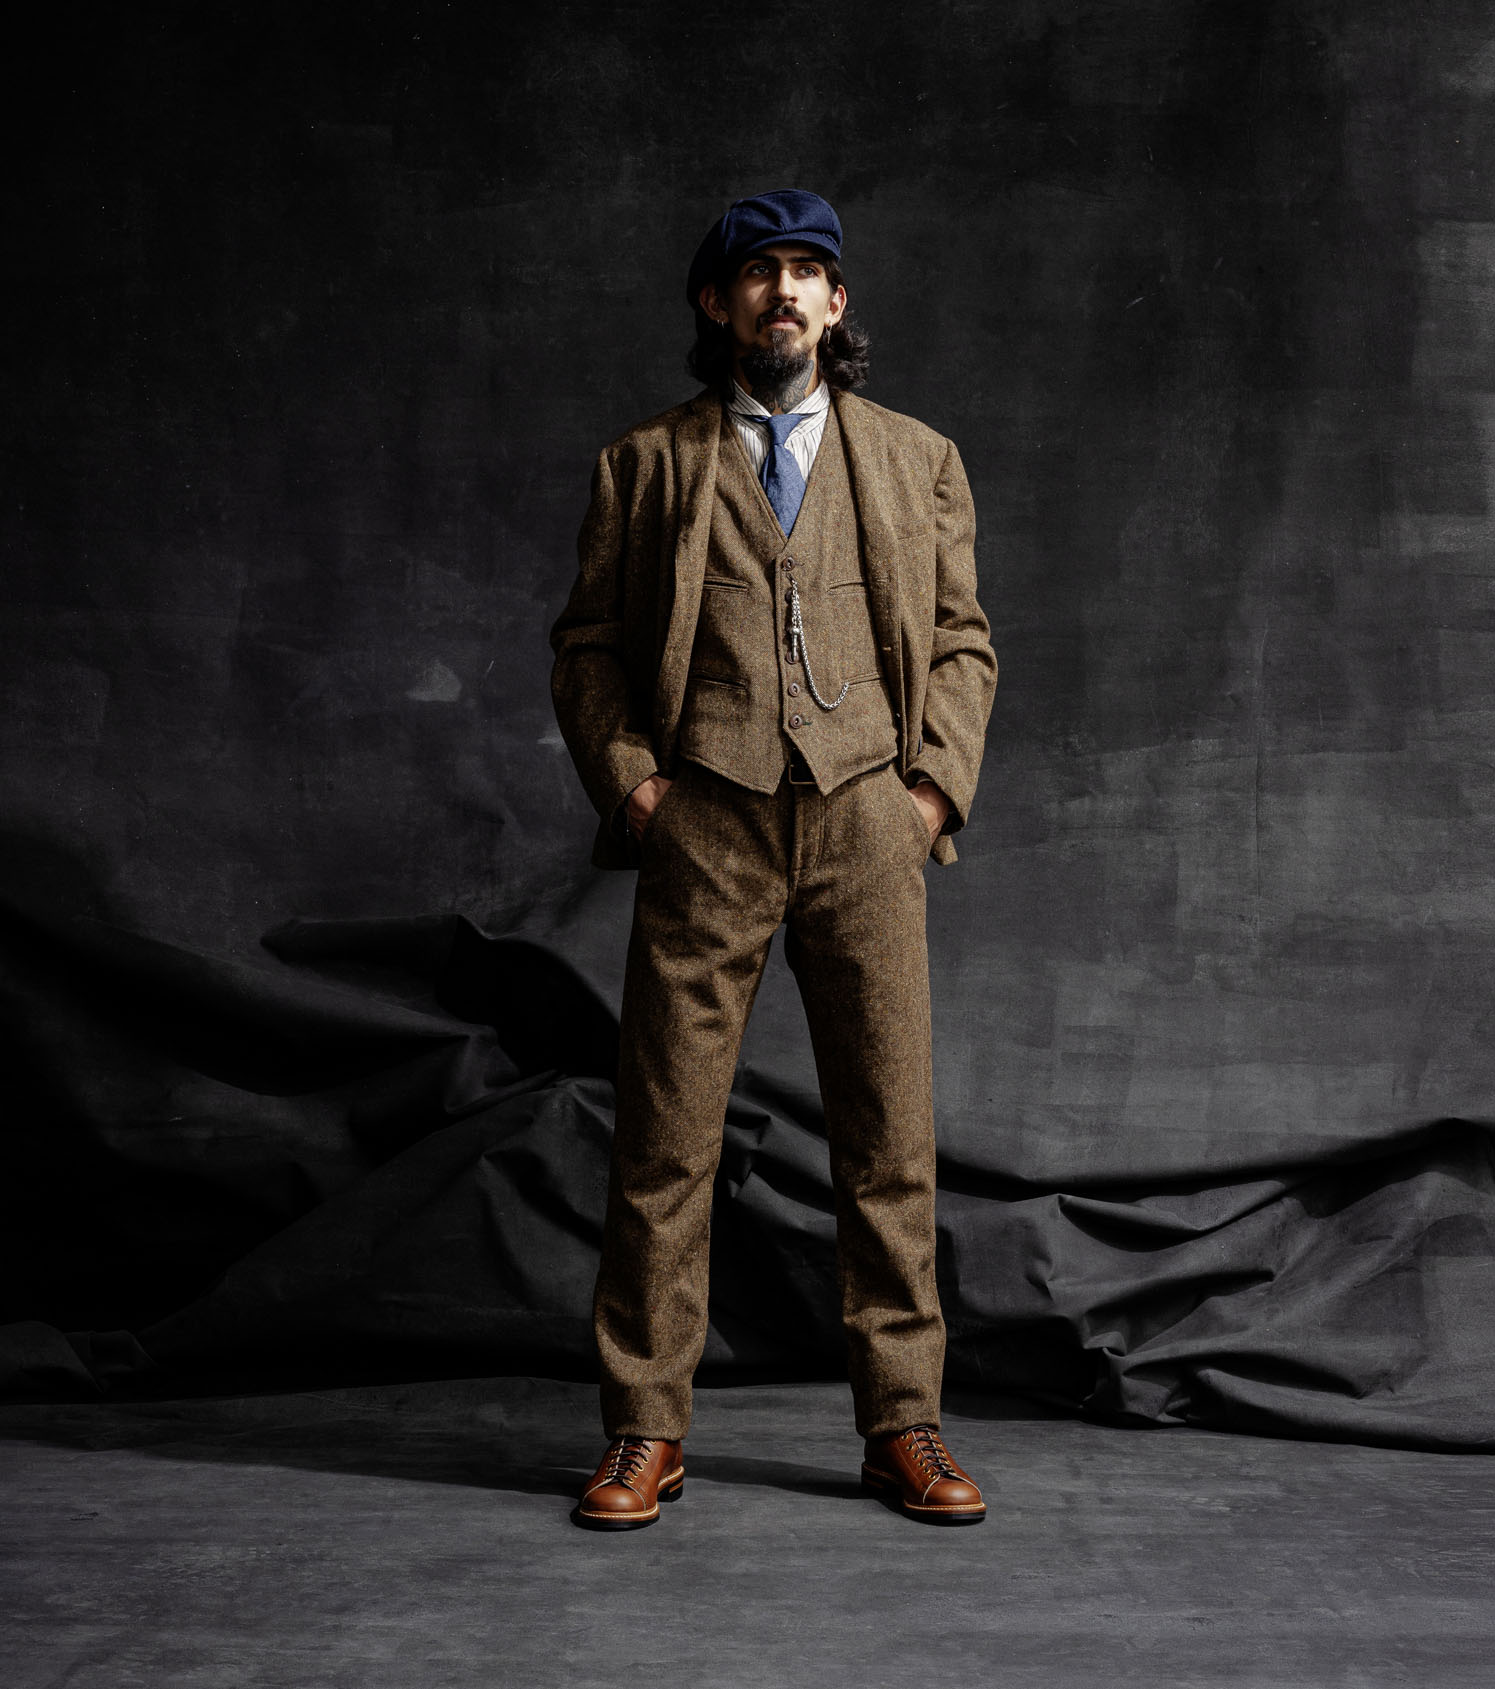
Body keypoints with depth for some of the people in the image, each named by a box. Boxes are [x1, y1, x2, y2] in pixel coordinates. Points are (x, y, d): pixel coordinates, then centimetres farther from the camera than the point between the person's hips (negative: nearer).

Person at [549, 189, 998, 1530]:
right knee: (665, 1138, -1)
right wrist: (627, 775, -2)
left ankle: (904, 1424, 13)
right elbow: (588, 643, 12)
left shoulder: (916, 460, 16)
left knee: (892, 1138, 2)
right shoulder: (646, 465, 13)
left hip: (866, 819, 1)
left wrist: (938, 781, 1)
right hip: (706, 828, -1)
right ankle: (647, 1432, 10)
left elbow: (962, 640, 15)